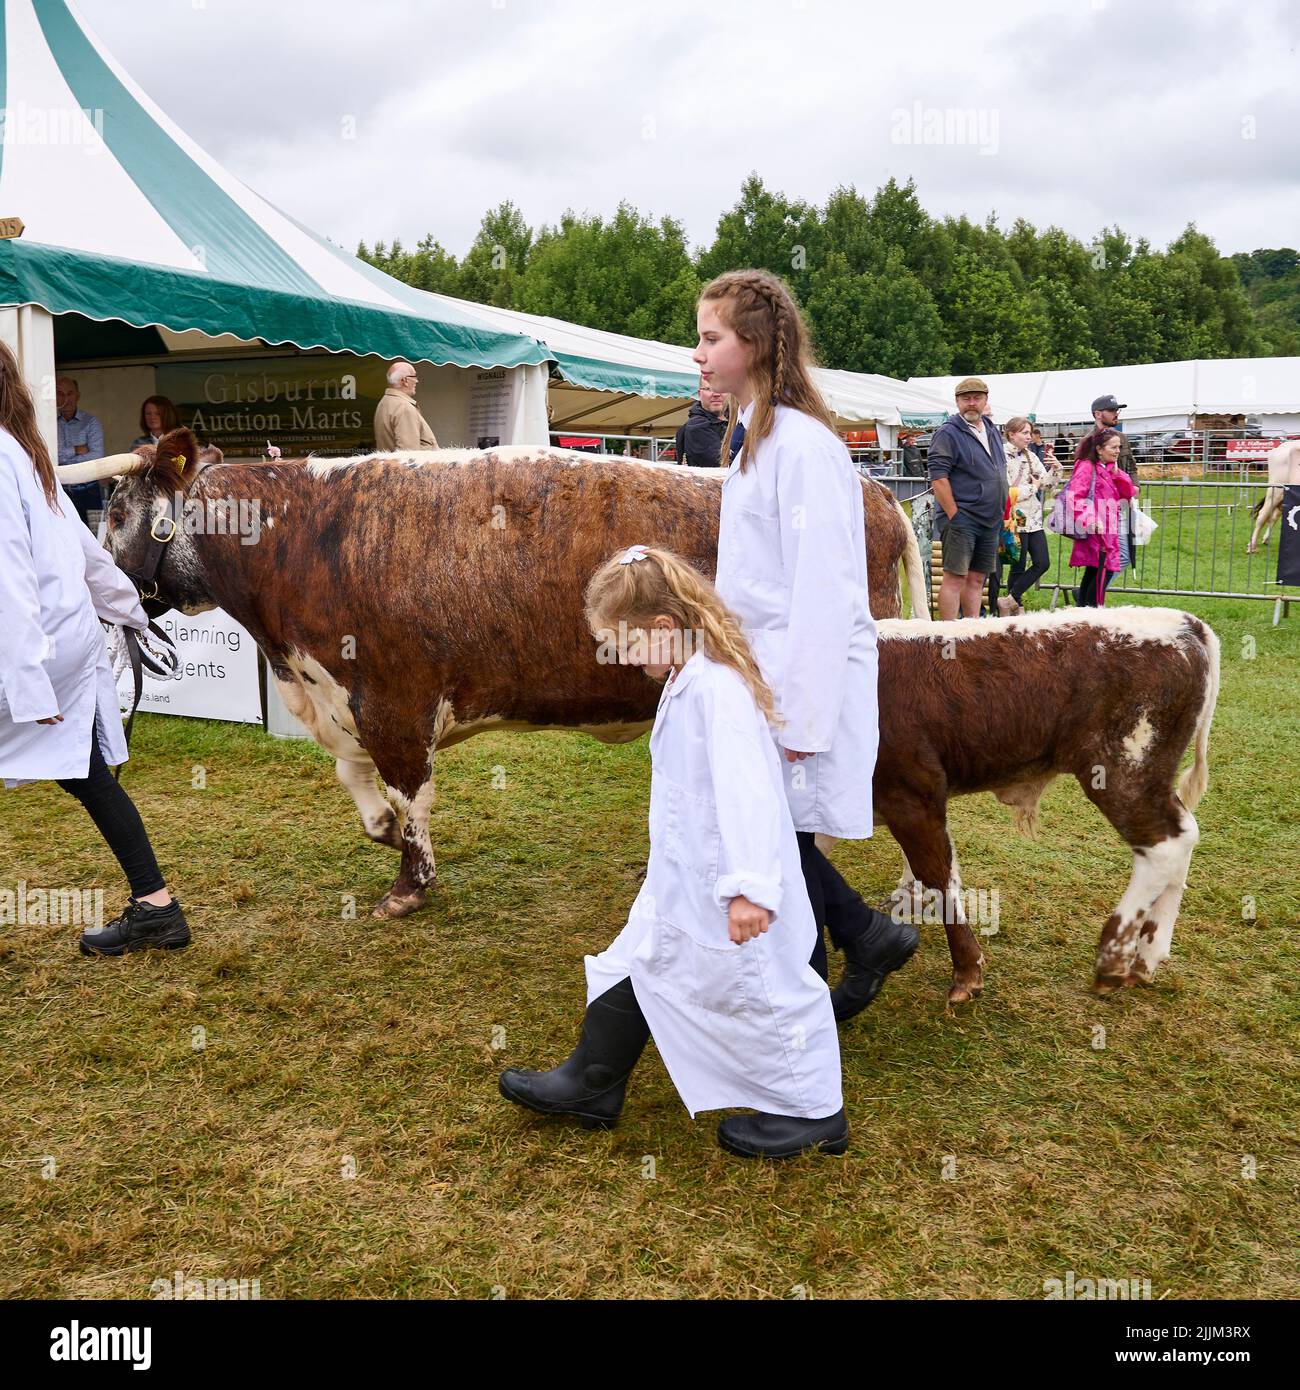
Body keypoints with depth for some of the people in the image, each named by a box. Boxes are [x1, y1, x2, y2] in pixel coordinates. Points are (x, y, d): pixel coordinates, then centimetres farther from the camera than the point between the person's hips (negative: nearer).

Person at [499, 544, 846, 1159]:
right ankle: (590, 1084, 35)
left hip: (725, 884, -10)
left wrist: (749, 887, -35)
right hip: (683, 876, 11)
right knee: (637, 961, 19)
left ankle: (813, 1112, 24)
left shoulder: (717, 688, -26)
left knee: (751, 989, 4)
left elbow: (744, 789, -32)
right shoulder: (688, 678, 6)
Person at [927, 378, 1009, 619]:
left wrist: (1002, 510, 18)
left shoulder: (992, 430, 15)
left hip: (990, 518, 7)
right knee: (955, 577, -9)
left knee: (976, 579, 11)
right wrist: (954, 516, -19)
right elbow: (938, 477, -15)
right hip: (961, 518, -7)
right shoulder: (948, 432, -9)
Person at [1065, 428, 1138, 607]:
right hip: (1094, 530, -9)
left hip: (1108, 530, 9)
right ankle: (1095, 608, -10)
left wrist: (1116, 472, 1)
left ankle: (1083, 609, 18)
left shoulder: (1110, 469, 17)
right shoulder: (1086, 467, -10)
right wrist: (1088, 519, -28)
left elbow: (1127, 493, 12)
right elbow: (1073, 497, -20)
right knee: (1103, 570, -14)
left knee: (1093, 572, 12)